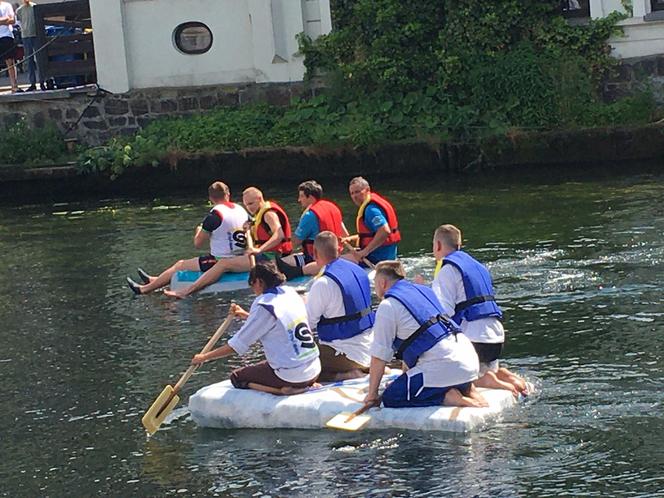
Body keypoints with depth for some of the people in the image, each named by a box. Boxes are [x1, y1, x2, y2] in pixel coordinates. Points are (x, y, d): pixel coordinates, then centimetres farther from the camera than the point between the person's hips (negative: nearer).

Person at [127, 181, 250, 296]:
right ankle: (154, 280, 41)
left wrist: (198, 231, 12)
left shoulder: (215, 215, -17)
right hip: (239, 260, 7)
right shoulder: (242, 210, 3)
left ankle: (144, 289, 27)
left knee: (180, 265, 13)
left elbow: (198, 244, -11)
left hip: (219, 262, -7)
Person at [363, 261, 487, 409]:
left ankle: (448, 398, -13)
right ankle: (467, 388, 9)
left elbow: (379, 356, 0)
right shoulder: (424, 291, 24)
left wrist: (372, 394, 9)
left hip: (444, 366, -8)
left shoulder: (388, 306, -1)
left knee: (390, 398, -3)